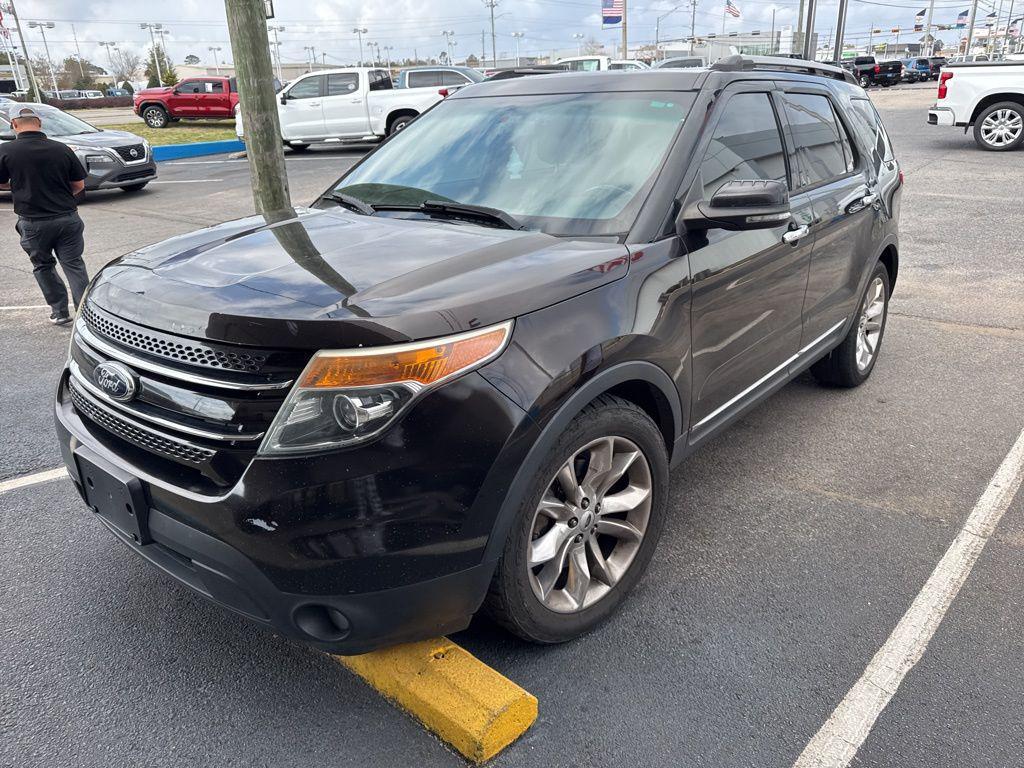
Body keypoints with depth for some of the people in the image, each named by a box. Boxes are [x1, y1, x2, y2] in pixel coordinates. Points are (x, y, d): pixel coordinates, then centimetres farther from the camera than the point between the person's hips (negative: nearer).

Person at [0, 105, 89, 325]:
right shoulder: (61, 149, -3)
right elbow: (79, 185, 3)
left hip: (33, 222, -1)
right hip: (67, 219, 1)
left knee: (43, 266, 18)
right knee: (74, 266, 6)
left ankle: (59, 311, 20)